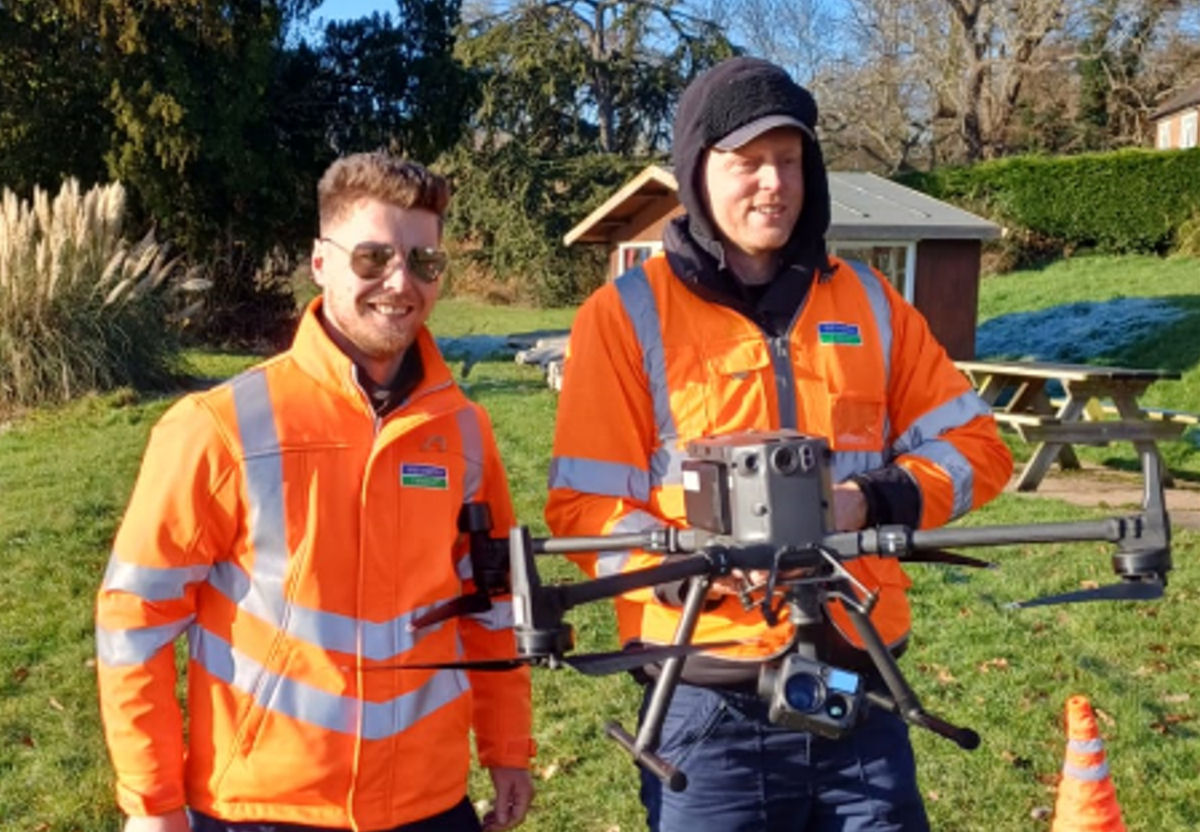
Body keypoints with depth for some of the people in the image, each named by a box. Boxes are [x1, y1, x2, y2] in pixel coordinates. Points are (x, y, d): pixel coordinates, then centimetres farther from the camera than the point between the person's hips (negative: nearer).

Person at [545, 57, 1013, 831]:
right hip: (708, 707, -3)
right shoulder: (628, 314, -3)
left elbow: (975, 446, 9)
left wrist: (872, 501, -9)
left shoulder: (869, 302, 8)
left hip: (860, 691, 3)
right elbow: (583, 506, -6)